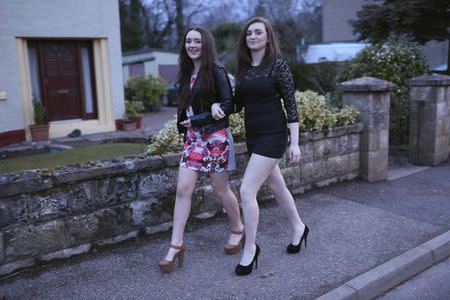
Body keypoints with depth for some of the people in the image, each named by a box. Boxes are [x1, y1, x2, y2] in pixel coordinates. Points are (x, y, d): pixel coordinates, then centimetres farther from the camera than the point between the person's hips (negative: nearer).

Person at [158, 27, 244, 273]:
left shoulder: (216, 71, -8)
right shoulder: (187, 73, 12)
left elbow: (228, 105, -12)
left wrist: (199, 119, -16)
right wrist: (184, 128, 8)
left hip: (215, 136, -6)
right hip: (192, 137, 6)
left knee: (220, 188, 6)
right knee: (183, 188, -2)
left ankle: (238, 230, 31)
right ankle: (176, 245, 5)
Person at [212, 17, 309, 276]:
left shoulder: (278, 65, -9)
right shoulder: (243, 67, 9)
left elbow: (291, 104, -9)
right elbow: (239, 103, 16)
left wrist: (295, 143, -12)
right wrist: (218, 105, -4)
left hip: (273, 136, -7)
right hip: (252, 135, 7)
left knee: (247, 191, -12)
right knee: (277, 187, 19)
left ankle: (250, 249, 6)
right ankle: (299, 228, 41)